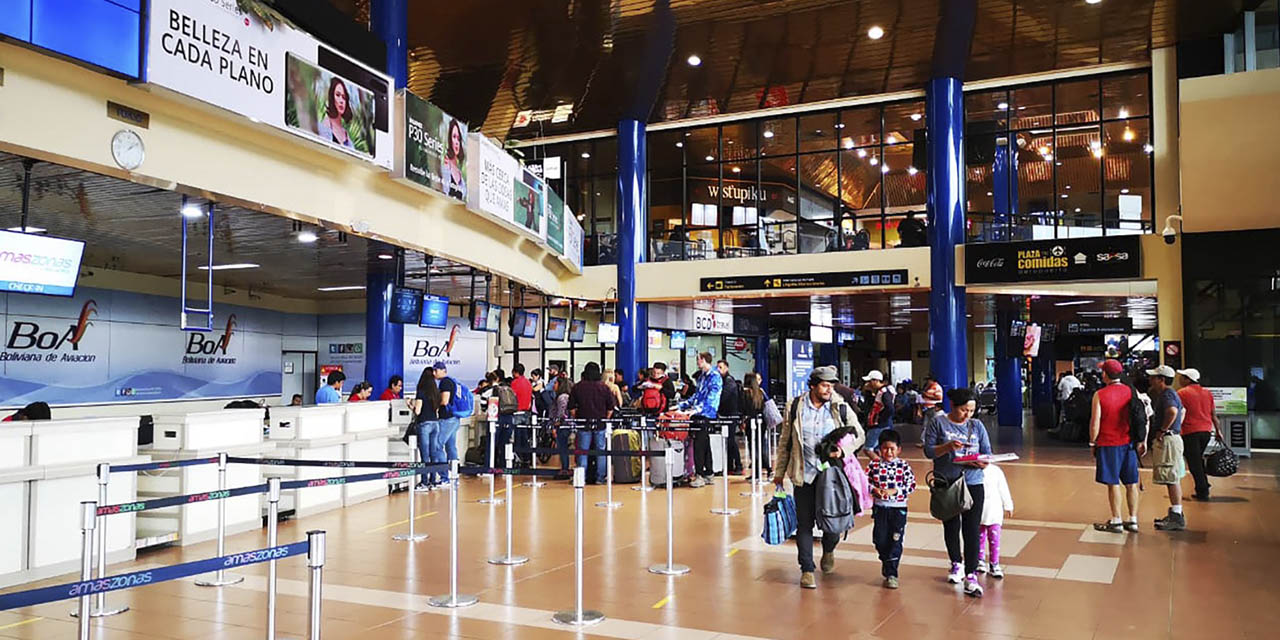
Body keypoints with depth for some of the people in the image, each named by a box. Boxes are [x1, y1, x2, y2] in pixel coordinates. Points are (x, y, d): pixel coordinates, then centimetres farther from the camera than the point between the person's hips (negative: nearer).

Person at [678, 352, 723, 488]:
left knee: (699, 445, -11)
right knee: (704, 445, 12)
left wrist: (696, 410, -30)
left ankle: (700, 475, -9)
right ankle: (708, 474, 18)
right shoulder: (703, 377, 18)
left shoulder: (715, 377, -9)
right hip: (699, 416, 8)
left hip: (706, 416, -8)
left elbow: (711, 398, -19)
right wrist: (680, 406, 20)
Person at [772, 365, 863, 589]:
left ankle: (828, 551, 37)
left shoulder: (841, 408, 0)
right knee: (804, 524, 3)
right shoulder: (795, 407, 0)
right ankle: (806, 570, 16)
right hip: (804, 475, 0)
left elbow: (859, 435, 9)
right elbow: (784, 442, 8)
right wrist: (779, 472, 10)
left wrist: (843, 450, -10)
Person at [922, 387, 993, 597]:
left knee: (972, 529, -6)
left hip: (973, 484, 1)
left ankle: (971, 576, -4)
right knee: (951, 526, 13)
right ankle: (956, 564, 34)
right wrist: (948, 447, -22)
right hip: (946, 484, -1)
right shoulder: (937, 422, -1)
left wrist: (982, 463, -16)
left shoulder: (977, 426, 7)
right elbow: (928, 451, -5)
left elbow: (987, 453, 7)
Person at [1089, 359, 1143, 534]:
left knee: (1113, 483, 1)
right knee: (1131, 483, 10)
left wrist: (1092, 443, 0)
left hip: (1108, 444, -4)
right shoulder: (1132, 392, 2)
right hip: (1129, 443, 4)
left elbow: (1095, 421, -10)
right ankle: (1133, 521, 16)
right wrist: (1142, 441, 10)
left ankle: (1116, 522, 6)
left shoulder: (1099, 395, -8)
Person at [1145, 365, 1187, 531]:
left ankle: (1177, 517, -6)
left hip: (1167, 440, -11)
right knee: (1174, 479, 15)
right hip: (1173, 438, 11)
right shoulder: (1169, 394, 17)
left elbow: (1172, 411, -37)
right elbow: (1182, 410, 34)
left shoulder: (1167, 395, -16)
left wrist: (1162, 430, -25)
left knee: (1172, 479, -8)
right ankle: (1176, 514, 22)